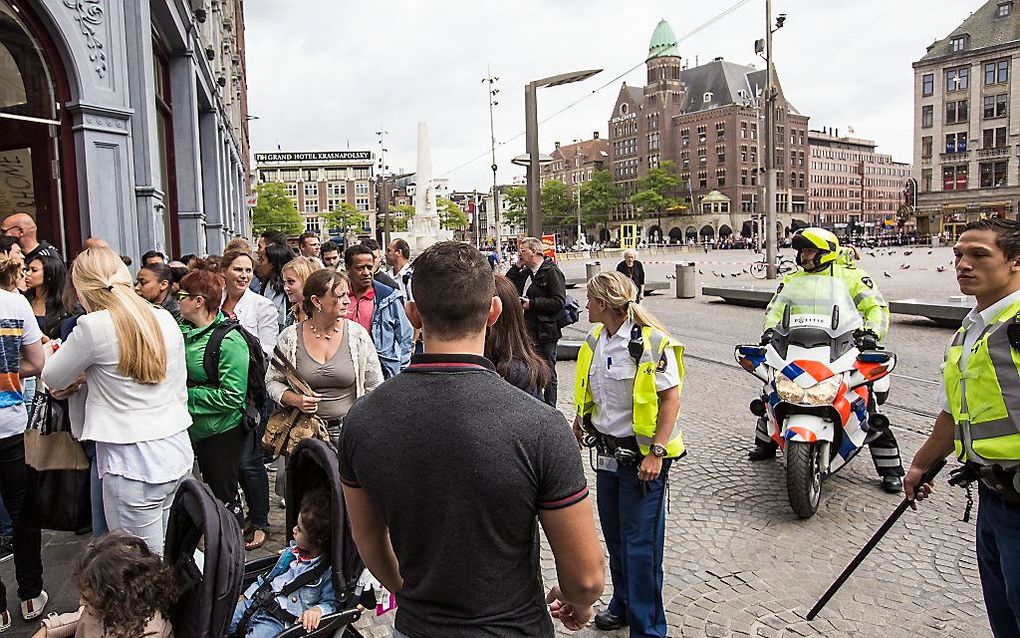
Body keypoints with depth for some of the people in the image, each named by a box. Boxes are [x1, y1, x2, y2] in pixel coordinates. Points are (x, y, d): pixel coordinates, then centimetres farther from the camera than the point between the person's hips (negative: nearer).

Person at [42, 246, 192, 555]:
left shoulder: (94, 325, -12)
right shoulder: (165, 318, 5)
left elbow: (53, 379, 4)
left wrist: (78, 376, 24)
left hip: (131, 463, -6)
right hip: (177, 452, 6)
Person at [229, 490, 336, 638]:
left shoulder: (328, 570, -14)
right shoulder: (293, 550, 8)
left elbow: (331, 602, -11)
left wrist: (318, 609, -31)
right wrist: (245, 595, 23)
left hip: (278, 622, -7)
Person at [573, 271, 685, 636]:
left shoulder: (652, 342, -18)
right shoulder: (594, 340, 5)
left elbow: (671, 399, -17)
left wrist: (656, 453, -21)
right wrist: (577, 429, 19)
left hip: (643, 456, -7)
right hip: (608, 452, 7)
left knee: (640, 544, 0)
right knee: (614, 535, 19)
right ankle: (623, 605, 39)